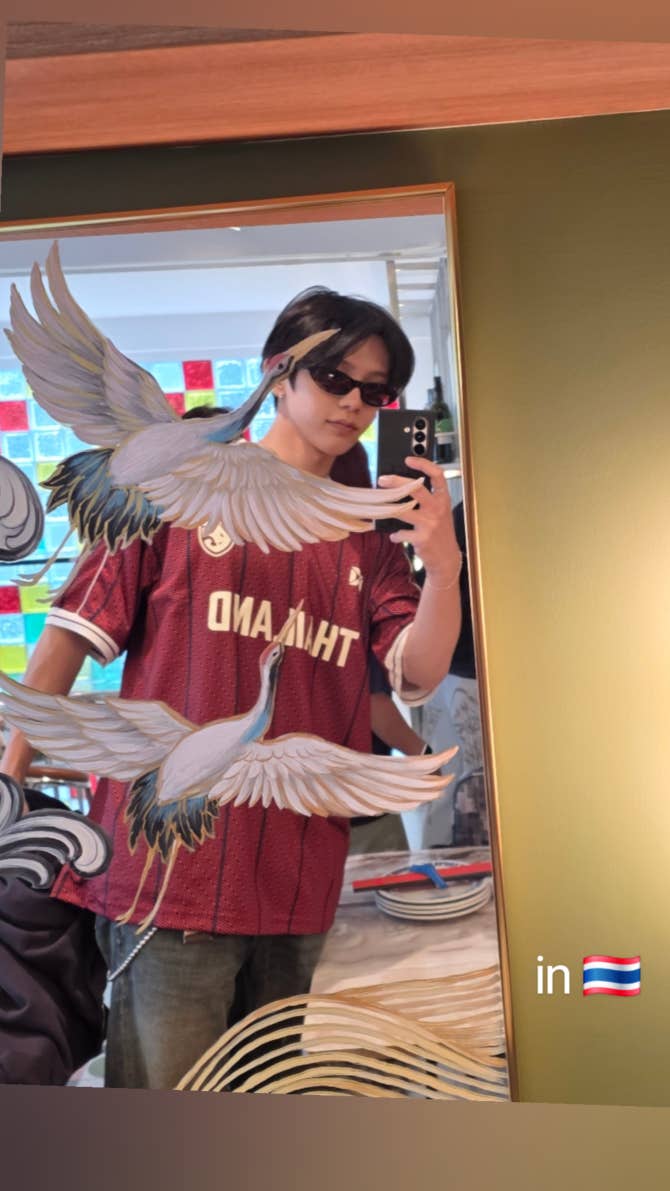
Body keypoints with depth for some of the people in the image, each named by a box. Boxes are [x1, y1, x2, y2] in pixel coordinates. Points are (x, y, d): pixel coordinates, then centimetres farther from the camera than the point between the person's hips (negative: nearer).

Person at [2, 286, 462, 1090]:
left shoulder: (370, 539, 11)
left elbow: (419, 674, 0)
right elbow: (72, 635, 2)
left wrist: (443, 567, -17)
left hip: (299, 884, 4)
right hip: (173, 863, -3)